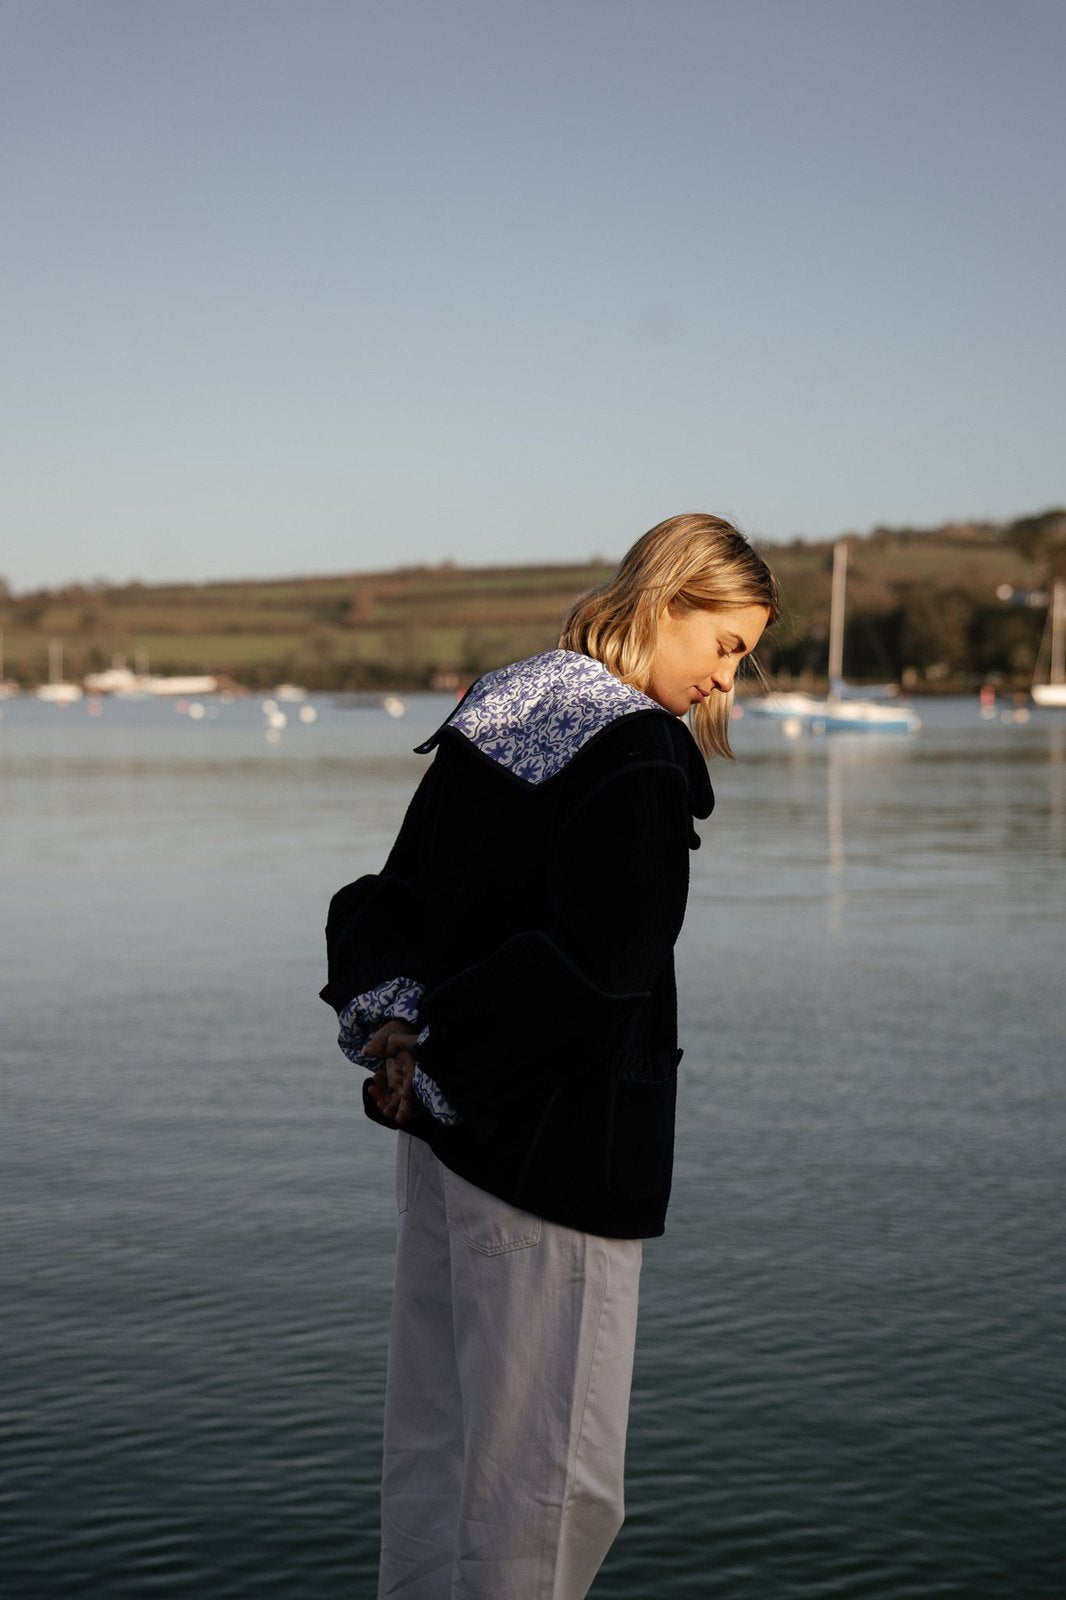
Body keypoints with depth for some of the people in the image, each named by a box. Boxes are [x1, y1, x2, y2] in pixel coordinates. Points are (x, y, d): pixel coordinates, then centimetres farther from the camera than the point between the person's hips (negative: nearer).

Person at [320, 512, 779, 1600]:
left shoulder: (494, 706, 10)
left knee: (433, 1434, 18)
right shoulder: (639, 749, -16)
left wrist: (388, 1013, -6)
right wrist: (436, 1046, -14)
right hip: (557, 1144, -9)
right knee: (553, 1469, 4)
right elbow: (593, 960, -24)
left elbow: (390, 897, 9)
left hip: (444, 1126, 9)